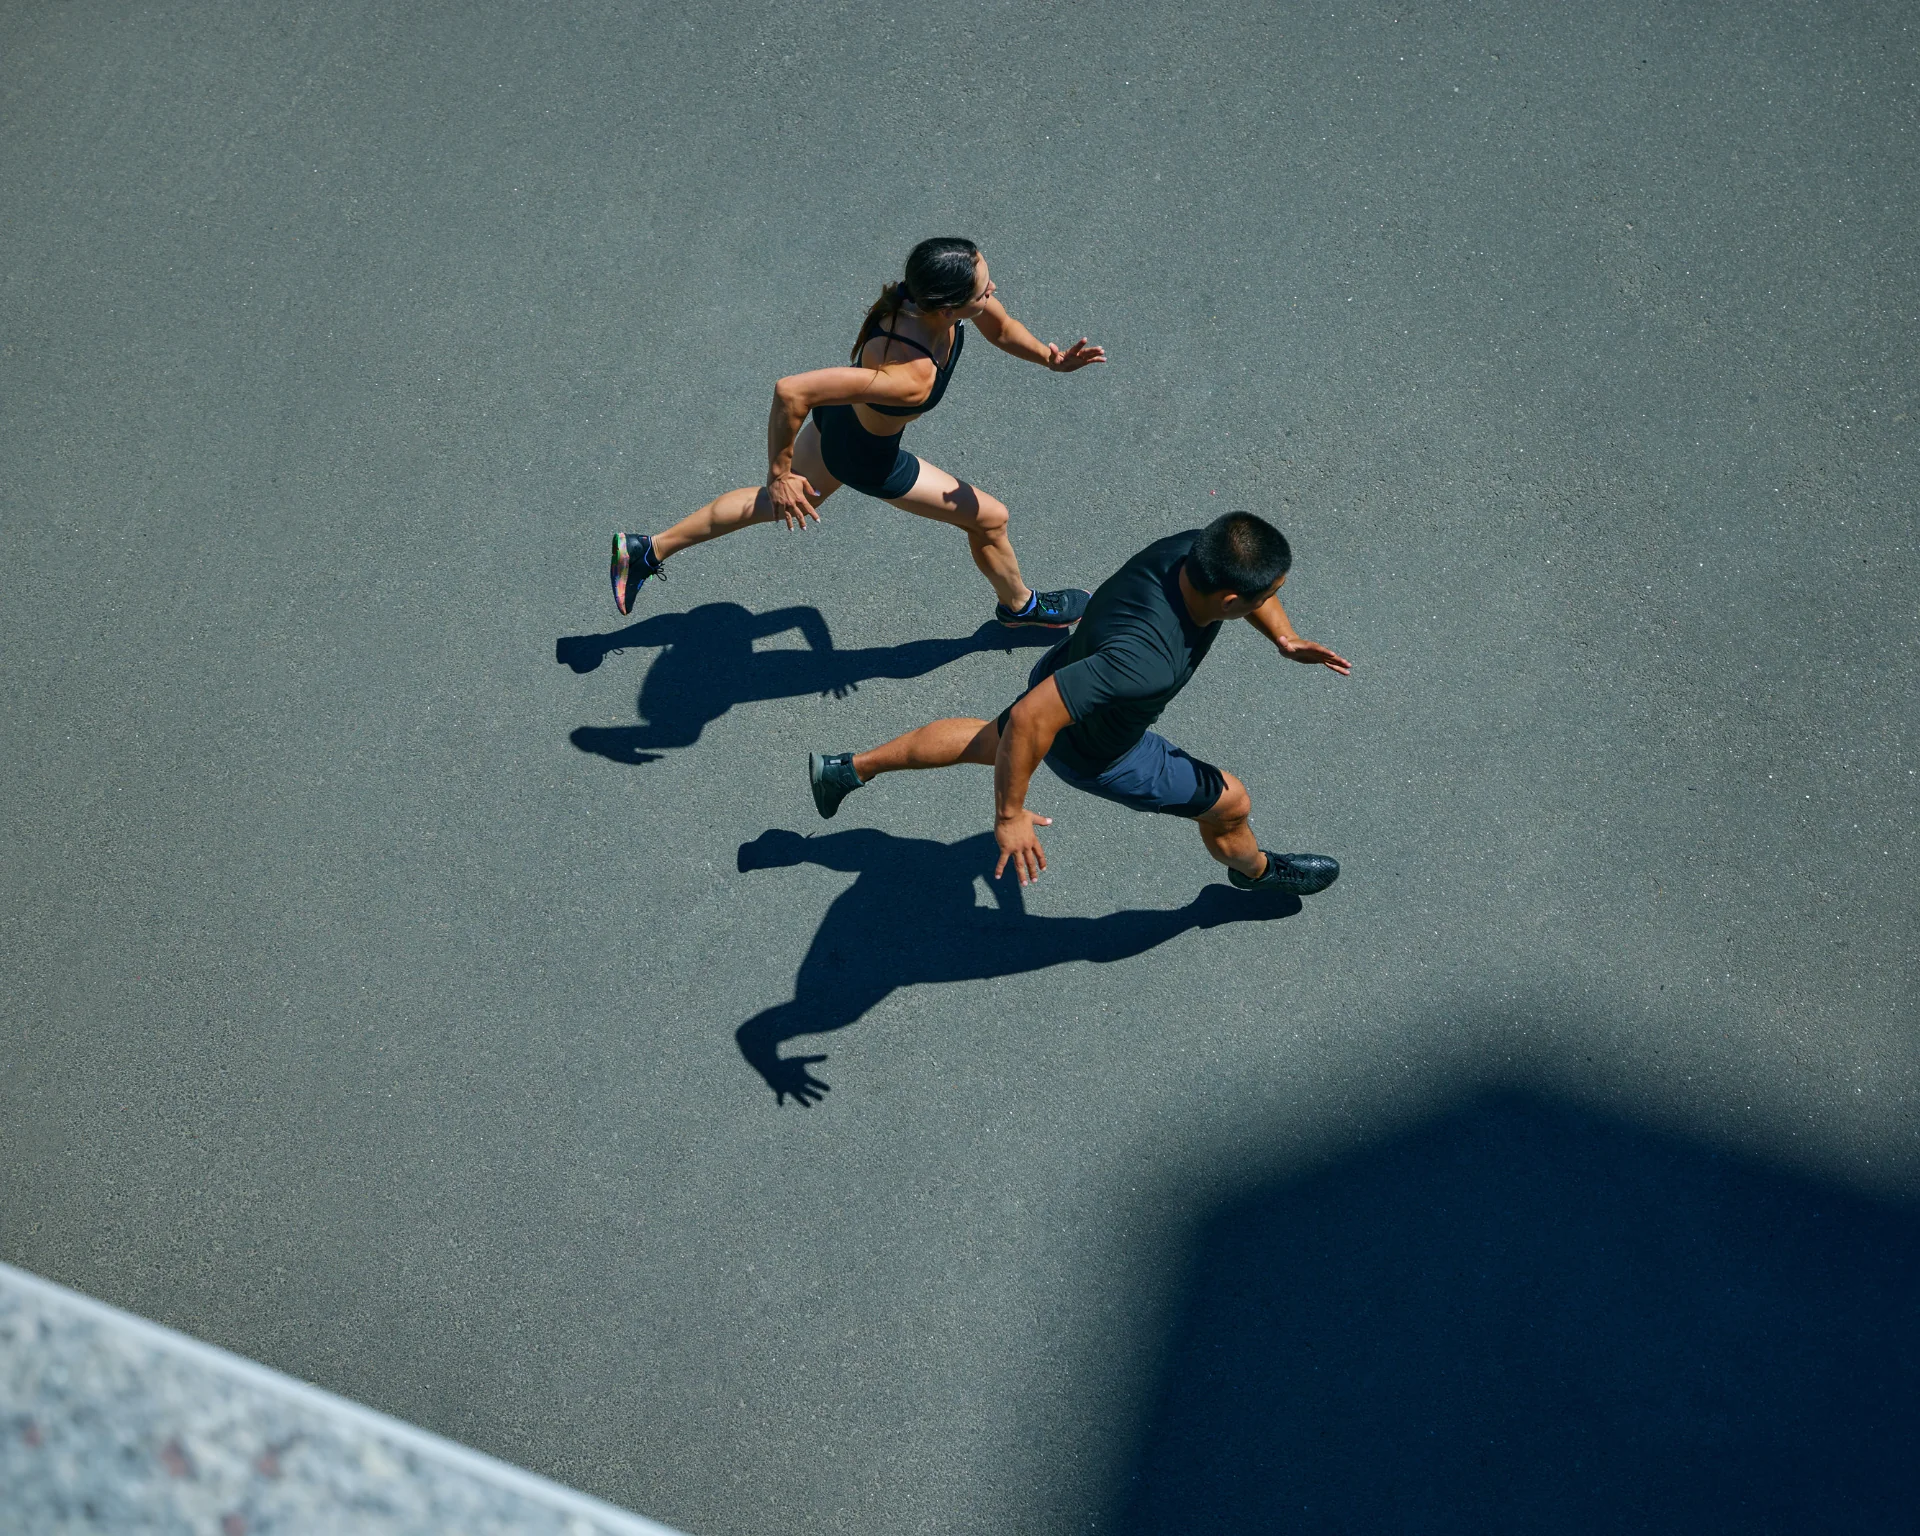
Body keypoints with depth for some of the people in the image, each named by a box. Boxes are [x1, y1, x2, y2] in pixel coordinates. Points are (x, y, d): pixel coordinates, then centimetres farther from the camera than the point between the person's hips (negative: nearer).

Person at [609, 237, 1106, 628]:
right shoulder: (910, 377, -46)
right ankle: (1020, 605, 47)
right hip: (867, 461, -7)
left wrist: (1051, 357, -21)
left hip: (840, 412, 7)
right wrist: (780, 474, -33)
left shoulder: (930, 287, -25)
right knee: (990, 518, 14)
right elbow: (791, 390, -47)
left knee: (780, 503, 32)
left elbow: (1001, 328, -3)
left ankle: (648, 549, 43)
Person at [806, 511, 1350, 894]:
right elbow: (1032, 716, -47)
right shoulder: (1147, 662, -48)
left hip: (1066, 673, 7)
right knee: (1230, 803, 14)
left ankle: (849, 767, 49)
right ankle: (1256, 870, 51)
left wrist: (1285, 639, -11)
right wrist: (1009, 816, -37)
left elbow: (1246, 581, 1)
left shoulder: (1196, 548, -26)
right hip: (1096, 754, -7)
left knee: (992, 740, 36)